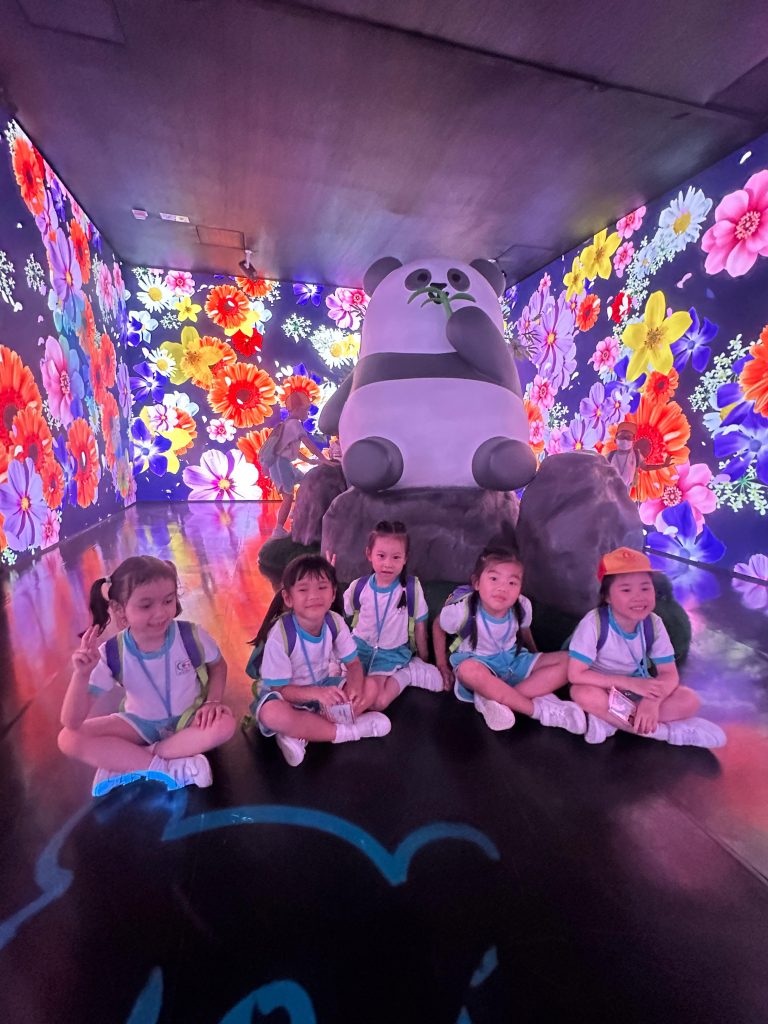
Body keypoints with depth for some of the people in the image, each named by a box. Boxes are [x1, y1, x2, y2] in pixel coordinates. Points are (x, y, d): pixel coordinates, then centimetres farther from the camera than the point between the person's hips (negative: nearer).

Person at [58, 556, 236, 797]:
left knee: (224, 724, -31)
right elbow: (71, 723, -23)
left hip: (188, 718, -1)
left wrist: (213, 701, -17)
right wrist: (81, 675, -38)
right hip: (141, 724, 1)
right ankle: (166, 768, -23)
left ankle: (124, 761, -18)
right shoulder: (111, 654, -21)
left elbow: (218, 665, -1)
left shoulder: (191, 635, -24)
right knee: (69, 740, -19)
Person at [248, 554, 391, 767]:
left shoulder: (335, 622, -16)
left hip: (323, 685, 5)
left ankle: (299, 734, -18)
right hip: (287, 694, -4)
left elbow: (354, 664, -8)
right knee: (272, 713, -37)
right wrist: (317, 693, -38)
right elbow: (279, 688, -21)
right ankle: (347, 731, -20)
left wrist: (355, 688, -32)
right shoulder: (280, 634, -28)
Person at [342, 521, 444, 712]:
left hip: (392, 652, -2)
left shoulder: (412, 588, -11)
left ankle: (404, 674, -1)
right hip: (360, 646, 2)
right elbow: (345, 618, 11)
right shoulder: (358, 587, -6)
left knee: (377, 702, -24)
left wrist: (424, 660, 9)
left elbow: (420, 626, 1)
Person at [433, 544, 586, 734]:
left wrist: (536, 657, 18)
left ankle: (496, 699, -27)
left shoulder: (522, 606, -16)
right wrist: (442, 664, -3)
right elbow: (438, 627, -5)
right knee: (468, 670, -41)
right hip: (478, 662, -4)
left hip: (513, 660, 4)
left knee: (567, 661, -16)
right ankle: (542, 710, -26)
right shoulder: (462, 609, -25)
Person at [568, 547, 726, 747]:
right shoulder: (594, 623, -27)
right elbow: (575, 674, -28)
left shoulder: (653, 624, -14)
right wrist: (630, 683, -29)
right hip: (604, 690, -3)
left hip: (639, 689, 4)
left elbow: (669, 674, -12)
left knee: (689, 700, -18)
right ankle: (669, 730, -21)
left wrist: (652, 701, -33)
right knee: (583, 694, -36)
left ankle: (608, 719, -20)